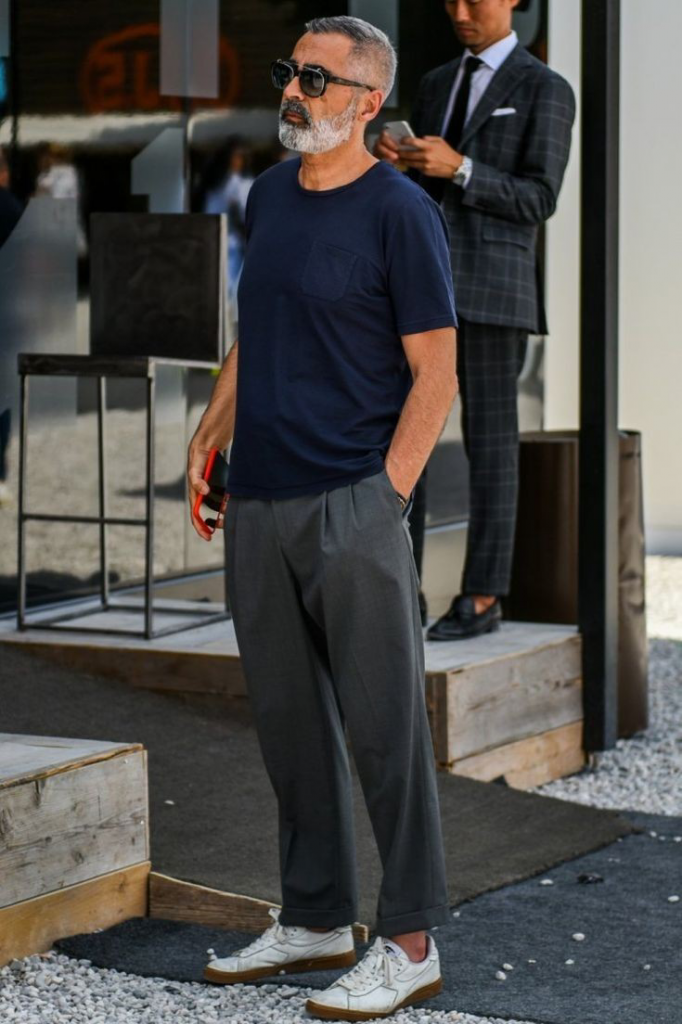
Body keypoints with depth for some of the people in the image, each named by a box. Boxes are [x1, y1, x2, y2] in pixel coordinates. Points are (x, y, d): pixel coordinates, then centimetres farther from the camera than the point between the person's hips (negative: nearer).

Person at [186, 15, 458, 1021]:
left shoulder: (400, 212, -8)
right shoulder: (269, 193, 13)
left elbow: (435, 374, -8)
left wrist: (384, 495, -13)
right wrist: (210, 435, 15)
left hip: (351, 505, -7)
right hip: (259, 505, 7)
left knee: (383, 726, -2)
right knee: (288, 721, 13)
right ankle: (316, 918, 25)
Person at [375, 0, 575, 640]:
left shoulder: (547, 91, -2)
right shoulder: (437, 85, 18)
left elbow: (538, 202, -9)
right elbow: (416, 192, 17)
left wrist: (458, 168, -22)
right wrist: (394, 161, -7)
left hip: (493, 290, -6)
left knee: (489, 442, -2)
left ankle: (481, 599, 5)